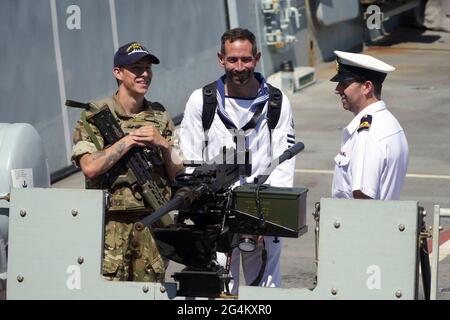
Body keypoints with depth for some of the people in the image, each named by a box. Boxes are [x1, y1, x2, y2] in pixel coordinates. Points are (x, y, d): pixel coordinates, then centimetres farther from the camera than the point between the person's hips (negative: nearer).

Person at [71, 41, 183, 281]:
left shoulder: (160, 117, 14)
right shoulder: (95, 115, 1)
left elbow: (179, 175, 12)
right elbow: (90, 167, -13)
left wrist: (161, 144, -5)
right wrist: (128, 141, -11)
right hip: (110, 223, -4)